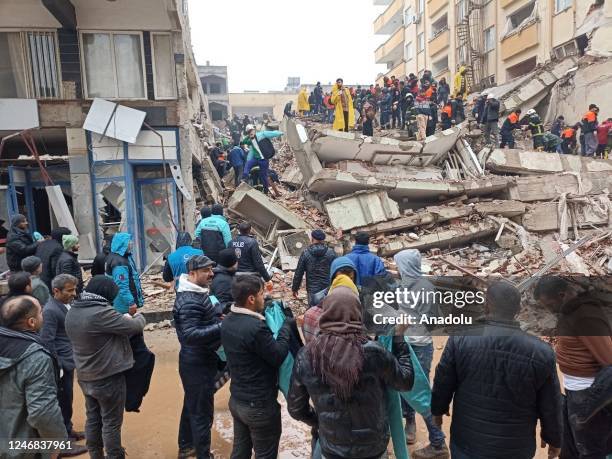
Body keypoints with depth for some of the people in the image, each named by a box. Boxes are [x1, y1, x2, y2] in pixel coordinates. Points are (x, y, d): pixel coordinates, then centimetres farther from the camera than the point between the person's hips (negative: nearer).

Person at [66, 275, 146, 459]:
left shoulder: (72, 312, 0)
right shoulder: (102, 313, -28)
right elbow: (136, 327, -20)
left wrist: (123, 320, 2)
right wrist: (138, 317, 2)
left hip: (85, 377, 8)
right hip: (108, 377, -8)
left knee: (93, 418, 21)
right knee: (111, 423, 7)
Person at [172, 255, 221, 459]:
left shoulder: (196, 292, 5)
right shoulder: (190, 301, -27)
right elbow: (190, 335, -35)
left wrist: (219, 318, 1)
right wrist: (221, 327, -36)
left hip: (196, 360, 11)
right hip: (198, 363, -11)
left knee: (191, 404, 25)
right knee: (202, 411, 4)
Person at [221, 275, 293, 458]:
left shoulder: (227, 321, -2)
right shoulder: (256, 327, -30)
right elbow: (278, 356, -21)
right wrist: (287, 325, -11)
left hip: (236, 400, 8)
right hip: (260, 405, -8)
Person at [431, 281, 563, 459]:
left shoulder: (460, 340, -17)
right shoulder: (541, 352, -14)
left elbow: (442, 384, -5)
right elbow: (550, 407, -3)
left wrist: (438, 409, 14)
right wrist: (554, 439, 15)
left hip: (467, 442, 0)